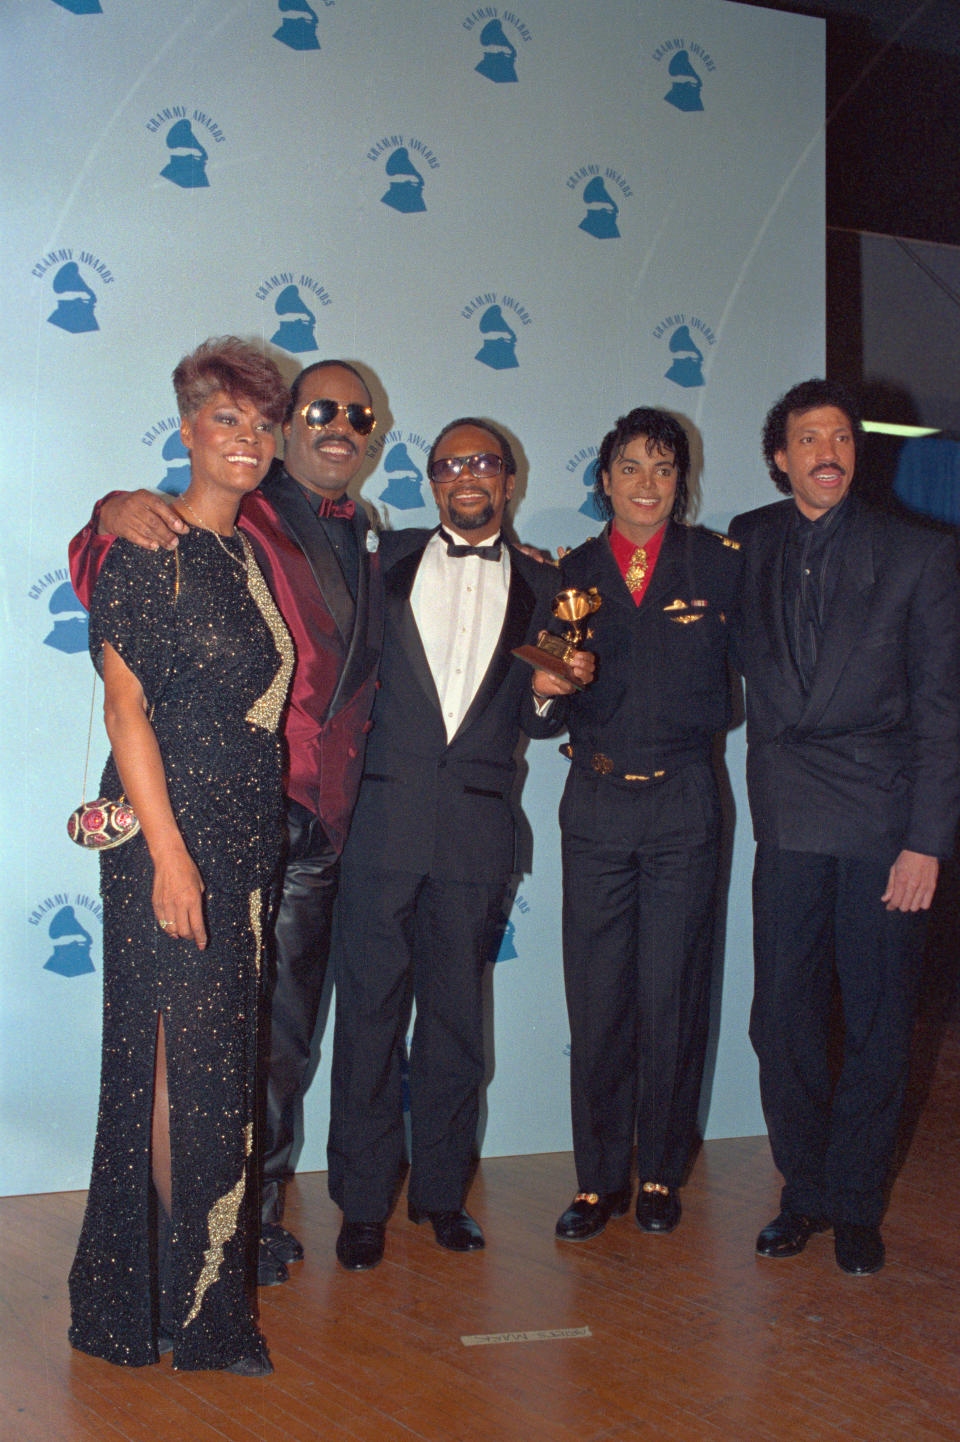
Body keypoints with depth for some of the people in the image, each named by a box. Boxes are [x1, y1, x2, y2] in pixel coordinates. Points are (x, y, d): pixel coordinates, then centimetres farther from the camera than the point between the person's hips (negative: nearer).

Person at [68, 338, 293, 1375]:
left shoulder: (248, 558, 14)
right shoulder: (148, 547, -8)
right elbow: (125, 704, -13)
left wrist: (249, 846, 11)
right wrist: (168, 849, -18)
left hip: (245, 842, 7)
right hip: (171, 837, -7)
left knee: (220, 1060, 11)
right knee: (179, 1059, -2)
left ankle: (200, 1284, 23)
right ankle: (184, 1300, 9)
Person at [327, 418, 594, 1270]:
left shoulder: (540, 588, 13)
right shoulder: (387, 560, 10)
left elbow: (536, 724, 14)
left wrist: (547, 691, -7)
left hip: (478, 825, 1)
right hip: (385, 814, -1)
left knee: (457, 1014, 8)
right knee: (369, 1007, -1)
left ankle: (441, 1190, 20)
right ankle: (363, 1201, 10)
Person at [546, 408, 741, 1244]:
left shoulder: (719, 563, 4)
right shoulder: (571, 572, 9)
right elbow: (554, 686, 9)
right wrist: (547, 681, -8)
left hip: (683, 803, -1)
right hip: (596, 805, 1)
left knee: (673, 996, 3)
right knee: (597, 999, 3)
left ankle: (661, 1174, 18)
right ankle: (600, 1178, 14)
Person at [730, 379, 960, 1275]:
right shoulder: (747, 546, 9)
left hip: (883, 826, -2)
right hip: (788, 823, 2)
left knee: (877, 1024, 4)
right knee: (783, 1021, 5)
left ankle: (855, 1202, 20)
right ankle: (804, 1192, 22)